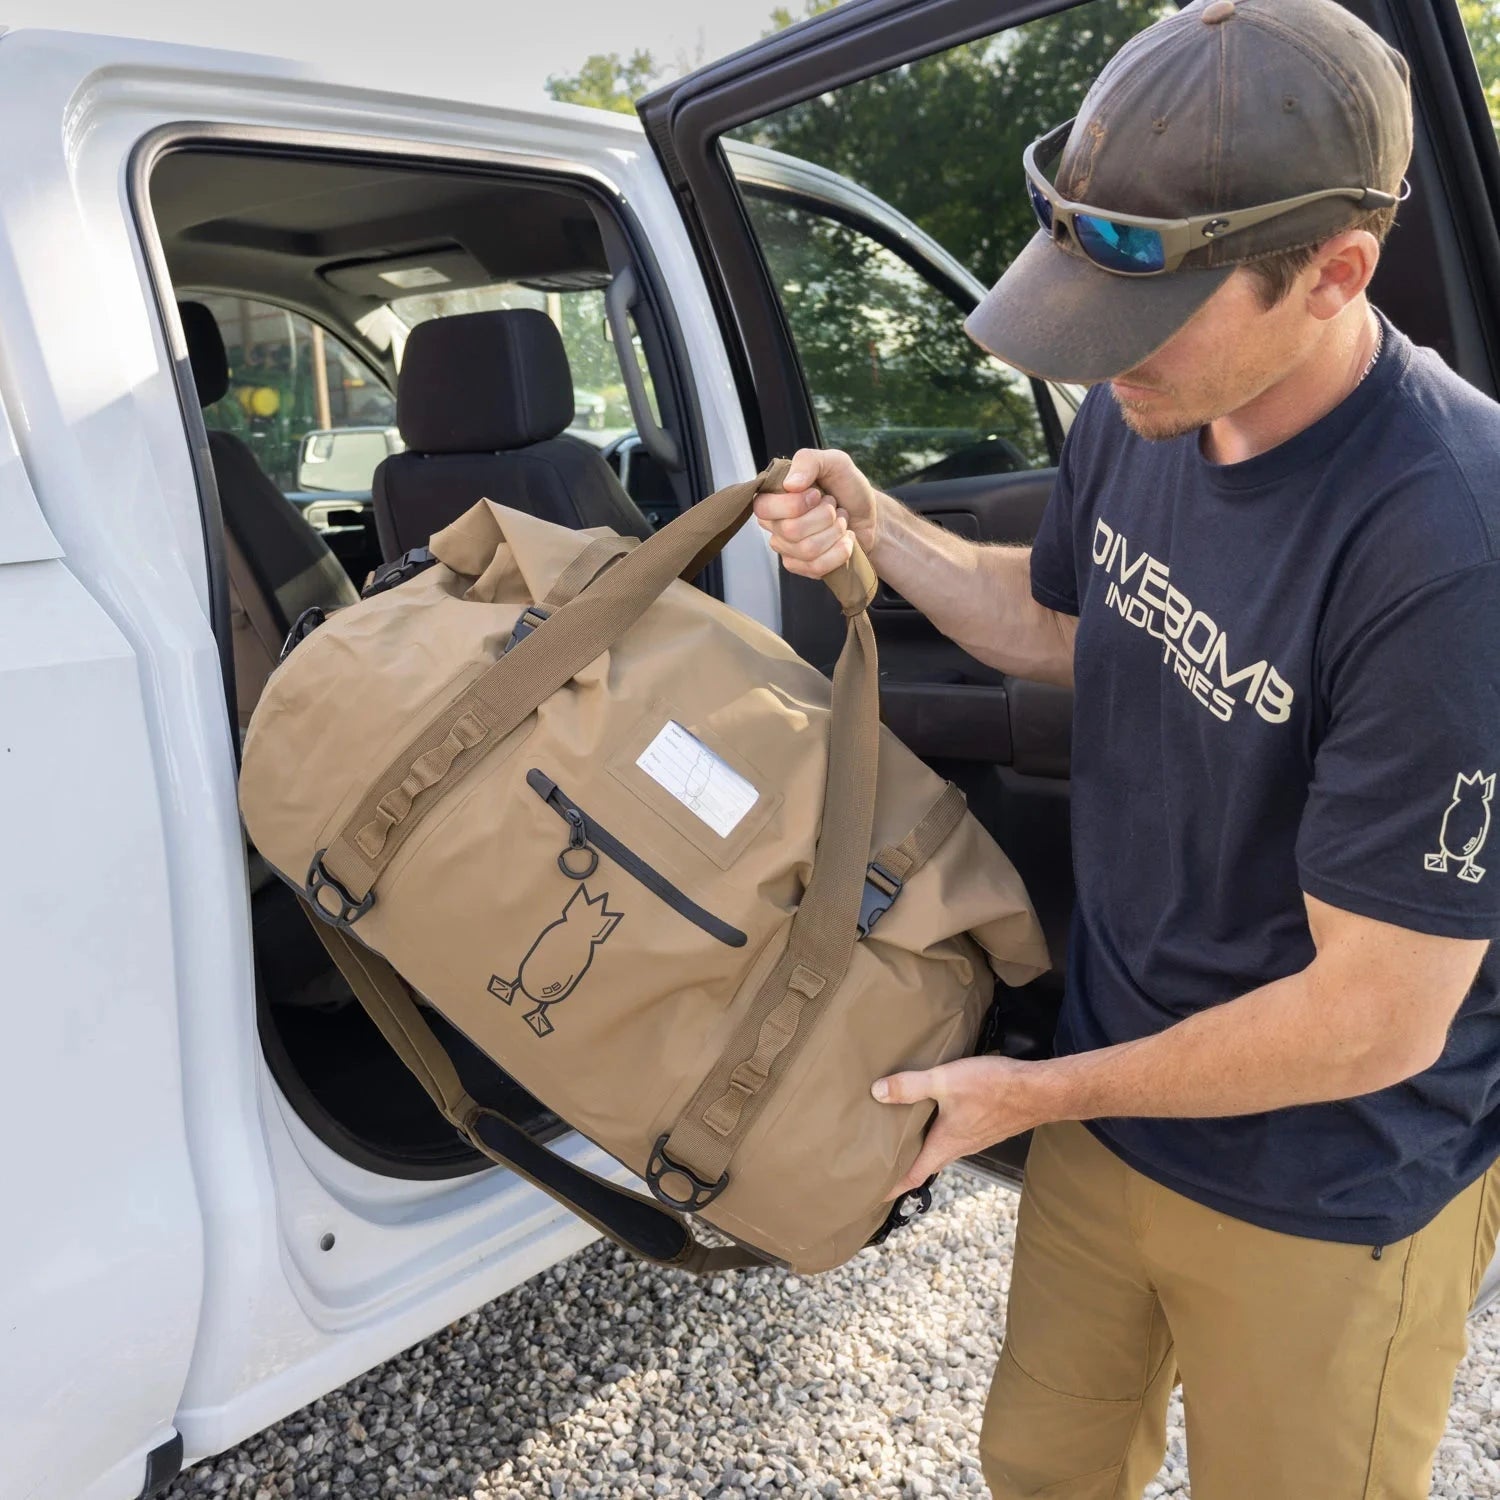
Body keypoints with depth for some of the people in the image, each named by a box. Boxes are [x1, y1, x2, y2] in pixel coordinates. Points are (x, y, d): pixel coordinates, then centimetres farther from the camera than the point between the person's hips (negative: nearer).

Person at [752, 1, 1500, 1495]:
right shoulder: (1136, 414, -9)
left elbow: (1375, 1016, -26)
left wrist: (1035, 1093, -14)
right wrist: (876, 530, -7)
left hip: (1331, 1193, -5)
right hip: (1111, 1104, 6)